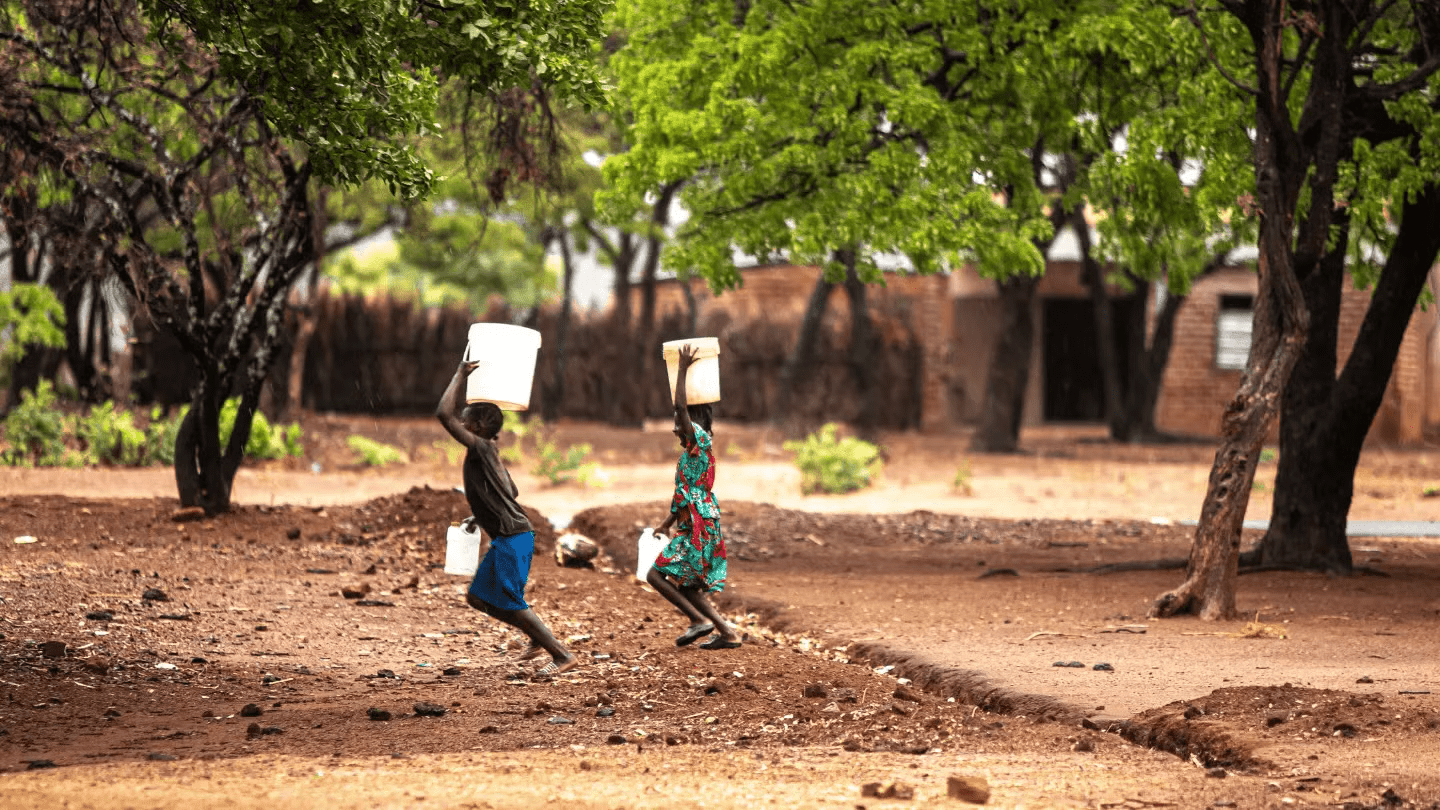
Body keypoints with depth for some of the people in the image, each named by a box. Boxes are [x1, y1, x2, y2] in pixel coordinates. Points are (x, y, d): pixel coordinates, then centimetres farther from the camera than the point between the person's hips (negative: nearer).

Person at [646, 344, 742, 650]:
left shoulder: (700, 440, -10)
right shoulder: (693, 451, 18)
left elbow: (681, 406, -21)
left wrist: (683, 369, -14)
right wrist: (670, 521, 34)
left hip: (699, 529, -10)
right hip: (695, 527, 10)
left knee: (656, 574, -10)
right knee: (685, 585, 14)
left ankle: (700, 620, -13)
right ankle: (727, 633, 10)